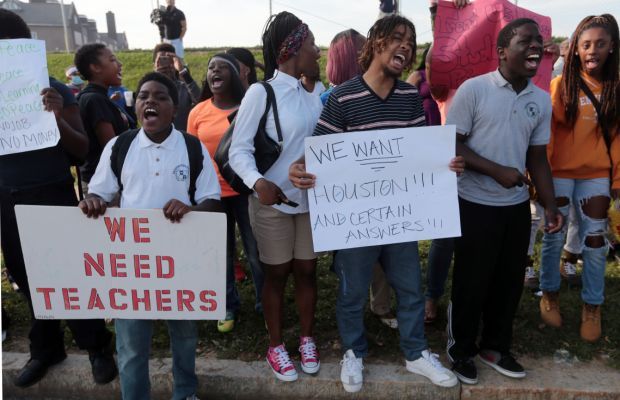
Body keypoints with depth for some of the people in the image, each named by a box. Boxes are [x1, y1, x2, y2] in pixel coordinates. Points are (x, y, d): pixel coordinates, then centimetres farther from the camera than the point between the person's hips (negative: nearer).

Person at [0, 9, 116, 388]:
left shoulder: (54, 90, -6)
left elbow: (82, 150, -7)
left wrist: (58, 118, -24)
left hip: (53, 196, -4)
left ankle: (98, 347, 18)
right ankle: (45, 348, 33)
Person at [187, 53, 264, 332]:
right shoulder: (198, 112, 1)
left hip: (246, 191, -2)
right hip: (212, 193, 2)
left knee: (256, 252, 7)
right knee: (222, 254, 15)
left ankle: (265, 305, 25)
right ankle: (228, 306, 32)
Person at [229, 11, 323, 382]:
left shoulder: (314, 95, 4)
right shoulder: (260, 93, -13)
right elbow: (239, 150, -15)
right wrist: (258, 182, -32)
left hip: (311, 198, 5)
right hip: (273, 201, -4)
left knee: (307, 270, 14)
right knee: (276, 274, 10)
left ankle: (307, 339, 34)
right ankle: (276, 346, 29)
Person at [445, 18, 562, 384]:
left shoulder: (542, 100, 6)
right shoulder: (474, 89, -10)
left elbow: (538, 158, 10)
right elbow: (452, 145, -11)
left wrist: (550, 205, 1)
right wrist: (498, 171, -19)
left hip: (518, 205, 5)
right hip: (477, 205, -5)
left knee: (510, 281, 14)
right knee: (471, 283, 6)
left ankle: (495, 347, 35)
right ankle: (461, 351, 27)